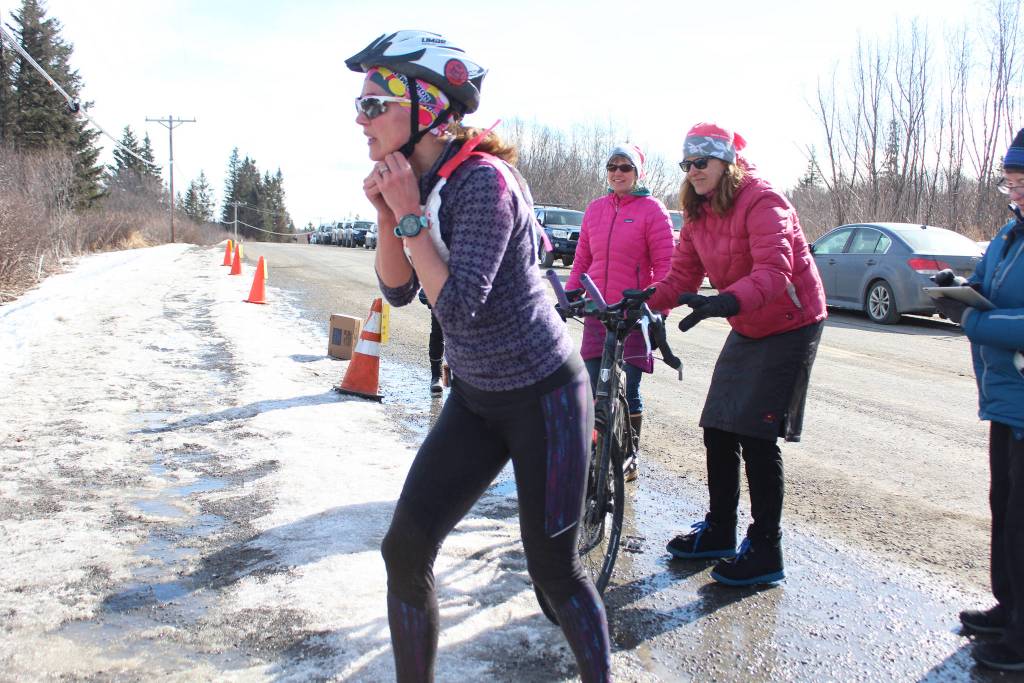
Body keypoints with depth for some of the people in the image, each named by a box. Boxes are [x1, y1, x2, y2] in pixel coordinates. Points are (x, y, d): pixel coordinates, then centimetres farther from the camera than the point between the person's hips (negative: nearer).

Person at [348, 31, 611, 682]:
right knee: (404, 551, 2)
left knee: (553, 570, 5)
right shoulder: (420, 182, 1)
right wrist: (387, 214, -11)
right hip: (475, 399, 7)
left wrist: (411, 213, -24)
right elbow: (399, 290, 3)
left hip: (543, 397, -7)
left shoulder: (482, 181, -23)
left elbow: (459, 306, -29)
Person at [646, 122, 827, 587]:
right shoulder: (698, 214, 4)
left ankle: (764, 552, 2)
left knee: (756, 435, -10)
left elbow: (774, 272, -34)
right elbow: (682, 276, 0)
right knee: (717, 430, 7)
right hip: (747, 330, 8)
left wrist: (725, 301, -51)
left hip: (790, 326, -8)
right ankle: (719, 531, 23)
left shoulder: (761, 202, -21)